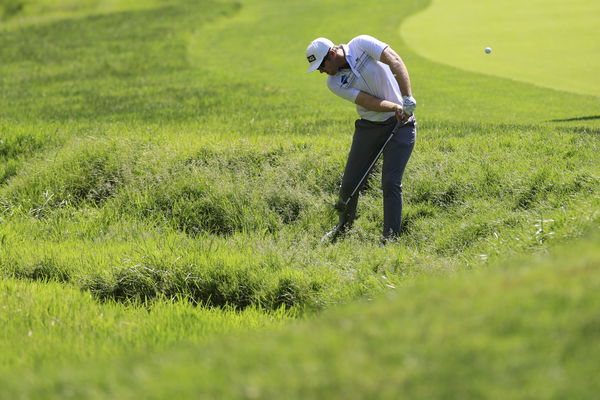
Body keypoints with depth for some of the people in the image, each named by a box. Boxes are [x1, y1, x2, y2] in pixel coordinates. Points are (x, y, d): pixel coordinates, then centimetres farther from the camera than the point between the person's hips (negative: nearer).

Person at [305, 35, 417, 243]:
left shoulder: (361, 44, -13)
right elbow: (369, 102, -17)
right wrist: (396, 108, -33)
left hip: (400, 124, -4)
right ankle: (343, 227, 30)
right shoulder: (334, 83, -7)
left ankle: (391, 237, -5)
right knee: (350, 181, 5)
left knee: (391, 182, -13)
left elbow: (395, 61, -25)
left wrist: (407, 97, -36)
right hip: (368, 127, 4)